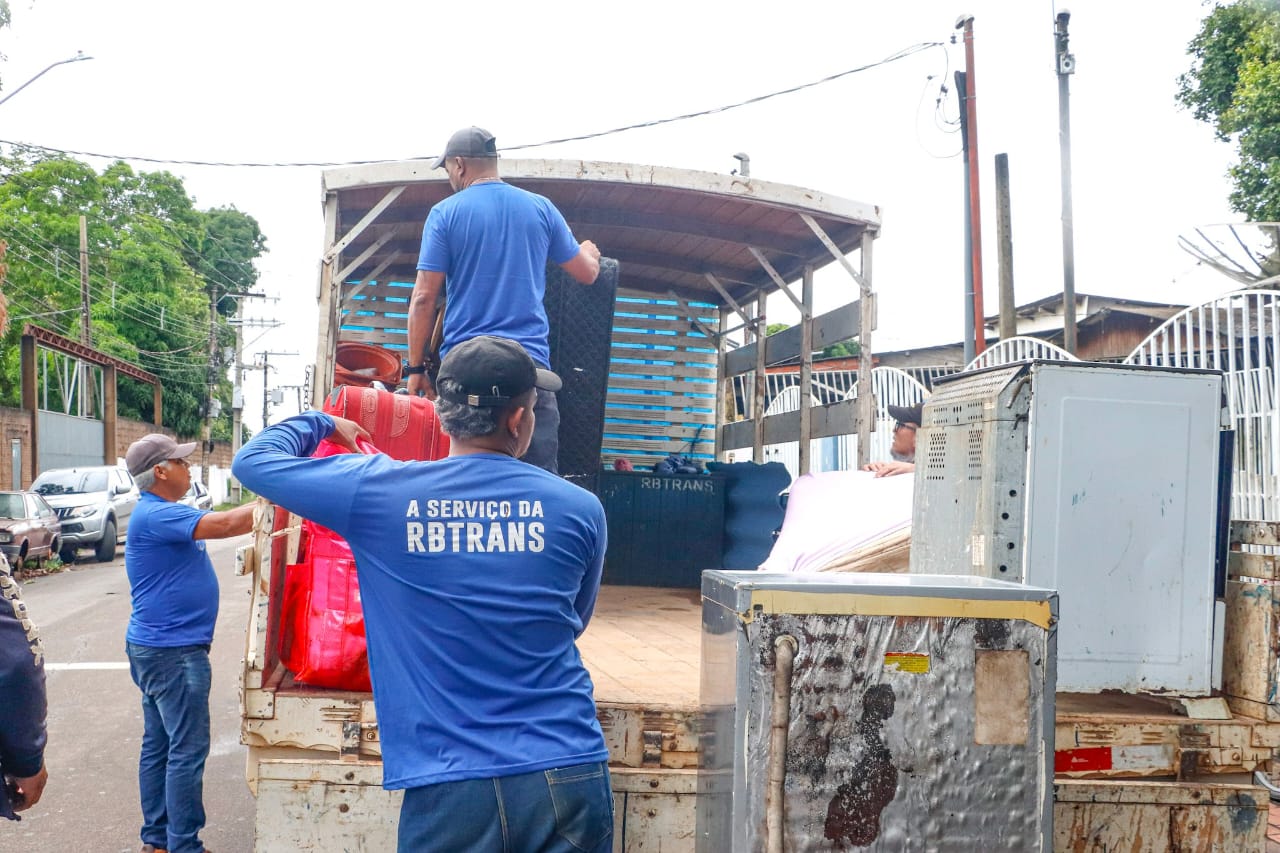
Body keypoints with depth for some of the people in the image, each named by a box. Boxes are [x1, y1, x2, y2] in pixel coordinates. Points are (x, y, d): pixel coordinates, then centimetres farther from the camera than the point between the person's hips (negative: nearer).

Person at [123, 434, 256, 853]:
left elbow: (221, 524, 17)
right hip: (173, 652, -11)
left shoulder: (162, 514, 15)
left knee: (158, 746, 15)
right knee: (187, 751, -6)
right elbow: (227, 524, -26)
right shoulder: (155, 515, -19)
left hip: (158, 648, 11)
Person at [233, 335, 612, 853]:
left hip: (449, 786, -1)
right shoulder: (580, 509, -2)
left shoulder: (376, 491, -6)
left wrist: (322, 424, 27)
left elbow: (252, 461, 9)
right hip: (570, 776, 1)